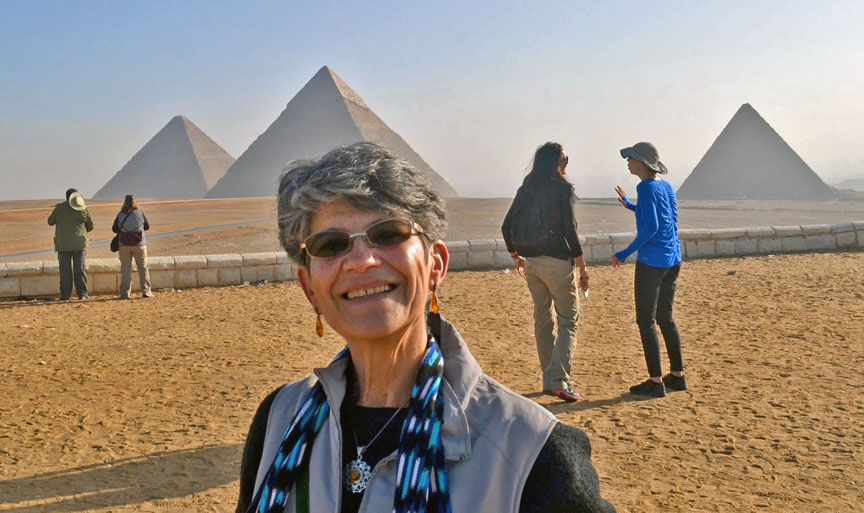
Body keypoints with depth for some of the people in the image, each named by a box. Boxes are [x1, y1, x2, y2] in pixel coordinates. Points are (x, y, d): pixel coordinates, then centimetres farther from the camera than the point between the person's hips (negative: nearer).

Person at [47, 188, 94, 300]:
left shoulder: (60, 207, -2)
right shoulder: (83, 209, 0)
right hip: (79, 243, 0)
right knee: (80, 268, 3)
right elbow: (90, 226, 6)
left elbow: (50, 222, 10)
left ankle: (65, 295, 2)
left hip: (63, 244, 0)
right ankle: (82, 293, -1)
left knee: (65, 269, 3)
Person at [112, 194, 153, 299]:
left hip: (124, 245, 1)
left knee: (125, 269, 6)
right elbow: (147, 227, 4)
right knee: (143, 268, 8)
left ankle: (125, 293, 4)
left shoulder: (120, 215, -5)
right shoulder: (140, 213, -6)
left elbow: (114, 229, 3)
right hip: (139, 244, -1)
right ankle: (146, 291, 6)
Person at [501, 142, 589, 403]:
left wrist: (516, 257, 22)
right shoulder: (562, 189, -8)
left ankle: (550, 380, 23)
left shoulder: (526, 189, 9)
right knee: (568, 322, 1)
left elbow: (506, 227, 9)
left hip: (531, 262, 6)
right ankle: (557, 381, -8)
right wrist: (582, 266, -7)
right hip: (556, 262, -6)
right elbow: (569, 230, -13)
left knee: (542, 320, 15)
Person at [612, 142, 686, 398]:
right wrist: (630, 206, 30)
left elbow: (651, 227, -20)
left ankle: (656, 382, 2)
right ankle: (678, 376, 23)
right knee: (665, 318, 17)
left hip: (651, 262, -9)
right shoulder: (667, 187, 11)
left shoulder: (646, 187, -13)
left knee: (646, 321, 0)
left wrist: (626, 253, -14)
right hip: (672, 261, 9)